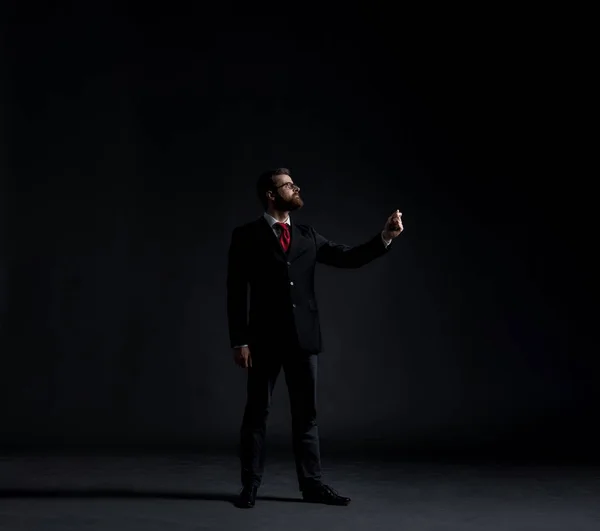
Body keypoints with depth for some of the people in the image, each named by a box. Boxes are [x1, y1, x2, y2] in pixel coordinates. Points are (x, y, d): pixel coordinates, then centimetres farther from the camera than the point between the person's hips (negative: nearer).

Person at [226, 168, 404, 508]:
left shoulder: (308, 236, 12)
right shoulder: (246, 236, -1)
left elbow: (349, 257, 7)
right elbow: (236, 292, -5)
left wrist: (386, 237, -6)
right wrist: (239, 341, -10)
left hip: (303, 337, 4)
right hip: (265, 339, -4)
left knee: (306, 413, 9)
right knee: (258, 412, 4)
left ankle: (312, 483, 17)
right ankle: (251, 485, 15)